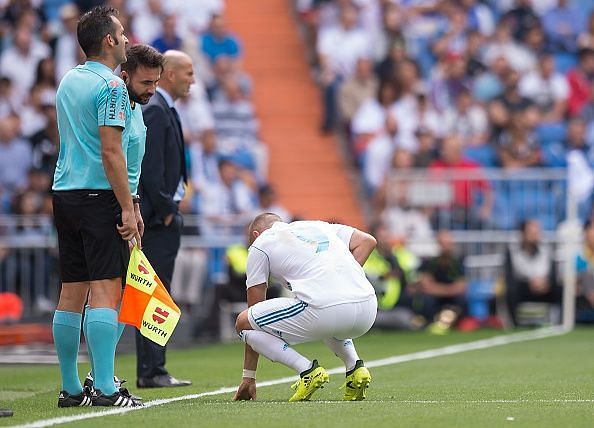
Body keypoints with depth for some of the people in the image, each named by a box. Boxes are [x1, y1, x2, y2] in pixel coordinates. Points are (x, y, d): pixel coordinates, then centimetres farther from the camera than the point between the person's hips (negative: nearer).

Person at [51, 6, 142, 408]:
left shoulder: (68, 81, 15)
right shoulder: (111, 85, -11)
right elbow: (111, 152, -17)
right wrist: (128, 208, -16)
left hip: (65, 193, 8)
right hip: (99, 195, -8)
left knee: (72, 292, 8)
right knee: (106, 291, -11)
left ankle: (71, 389, 11)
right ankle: (105, 389, -16)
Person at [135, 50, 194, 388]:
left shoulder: (165, 110, 18)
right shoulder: (154, 110, -13)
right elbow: (151, 166, -20)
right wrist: (164, 210, -16)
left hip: (164, 214, 10)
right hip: (157, 218, -10)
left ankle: (153, 369, 13)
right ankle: (151, 372, -9)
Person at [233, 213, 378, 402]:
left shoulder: (259, 245, 19)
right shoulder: (317, 226, 31)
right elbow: (368, 241, 20)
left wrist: (249, 376, 23)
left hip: (323, 312, -6)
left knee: (243, 323, 12)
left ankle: (308, 370, -3)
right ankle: (354, 367, 16)